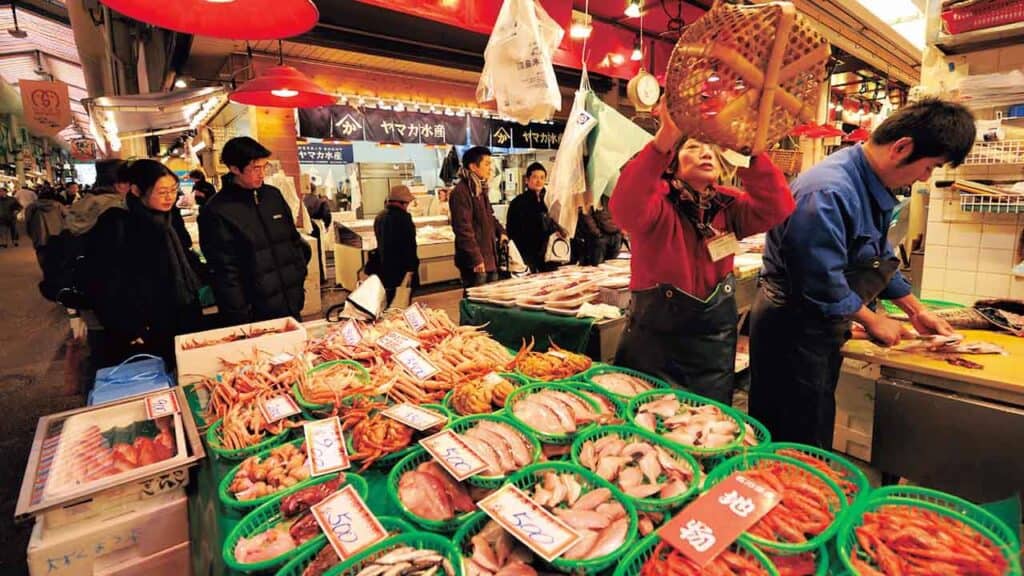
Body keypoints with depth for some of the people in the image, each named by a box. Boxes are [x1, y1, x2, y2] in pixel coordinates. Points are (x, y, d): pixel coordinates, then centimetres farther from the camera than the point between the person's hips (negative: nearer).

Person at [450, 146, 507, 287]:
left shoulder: (480, 189, 14)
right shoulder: (461, 192, -17)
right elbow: (463, 229, -21)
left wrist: (500, 231, 10)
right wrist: (476, 259, -22)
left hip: (490, 259, 10)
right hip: (475, 264, -9)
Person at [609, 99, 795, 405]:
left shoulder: (727, 205, 1)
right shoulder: (657, 202, -13)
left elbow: (778, 208, -15)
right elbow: (625, 208, -35)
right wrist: (666, 136, -44)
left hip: (715, 342, 5)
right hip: (655, 339, -4)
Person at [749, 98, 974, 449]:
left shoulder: (872, 186, 7)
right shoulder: (830, 192, -25)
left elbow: (880, 258, 20)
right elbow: (822, 282, -26)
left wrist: (915, 310, 20)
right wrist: (873, 321, -10)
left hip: (820, 328, 10)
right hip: (794, 332, -10)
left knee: (816, 433, 22)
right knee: (802, 448, 5)